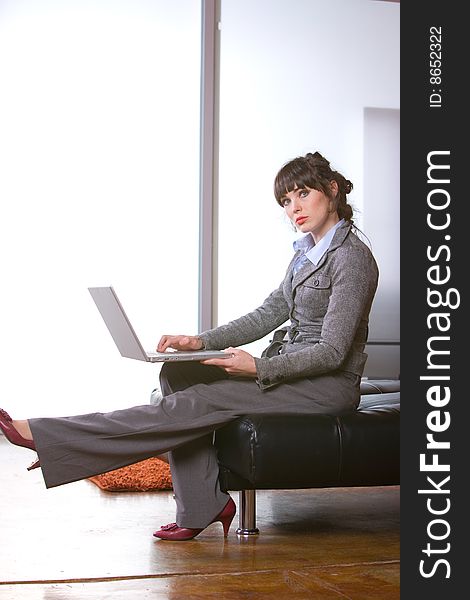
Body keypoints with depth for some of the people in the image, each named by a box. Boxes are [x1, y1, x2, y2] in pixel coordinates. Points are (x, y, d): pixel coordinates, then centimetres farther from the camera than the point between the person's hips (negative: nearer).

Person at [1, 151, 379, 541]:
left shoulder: (352, 257, -14)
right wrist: (200, 342, -3)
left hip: (327, 385, -9)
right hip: (288, 369, 9)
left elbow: (332, 352, -19)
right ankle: (202, 506, -10)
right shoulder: (307, 250, 15)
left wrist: (258, 368, -28)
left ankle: (44, 436, -26)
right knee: (177, 373, -8)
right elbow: (268, 314, 11)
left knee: (203, 401, -23)